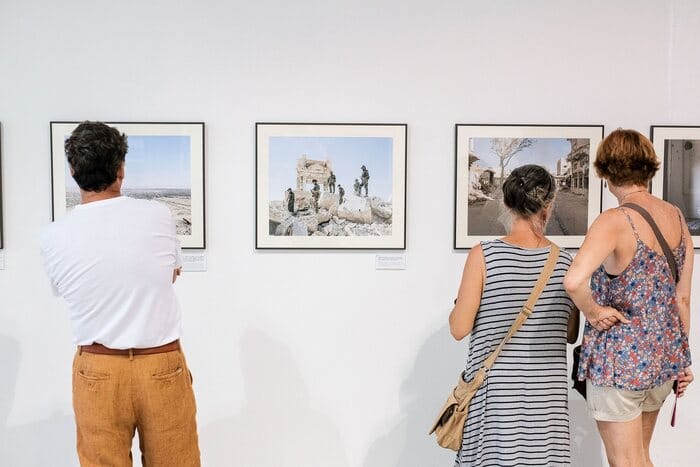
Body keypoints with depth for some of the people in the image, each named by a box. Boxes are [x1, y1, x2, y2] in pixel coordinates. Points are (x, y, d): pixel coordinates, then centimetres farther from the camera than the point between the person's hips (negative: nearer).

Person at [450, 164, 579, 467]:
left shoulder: (484, 256, -9)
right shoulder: (564, 262, 0)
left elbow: (459, 329, -7)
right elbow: (571, 334, 11)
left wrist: (458, 304, 11)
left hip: (497, 390, -3)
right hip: (548, 394, 3)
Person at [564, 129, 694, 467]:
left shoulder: (615, 221, -20)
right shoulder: (677, 217, 1)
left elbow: (574, 281, -38)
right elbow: (682, 297, 7)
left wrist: (592, 311, -18)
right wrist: (683, 358, 15)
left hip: (619, 357, -7)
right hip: (664, 353, 7)